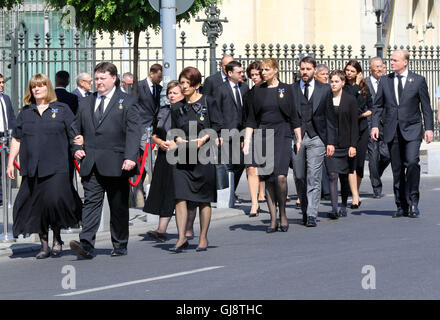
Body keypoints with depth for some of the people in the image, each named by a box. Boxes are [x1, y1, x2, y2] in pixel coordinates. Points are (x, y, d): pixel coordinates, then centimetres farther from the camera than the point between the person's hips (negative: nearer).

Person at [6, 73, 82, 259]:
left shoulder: (62, 110, 6)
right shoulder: (25, 113, 14)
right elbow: (16, 139, 16)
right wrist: (10, 163, 10)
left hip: (56, 167, -3)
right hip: (32, 168, 3)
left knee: (55, 199, -16)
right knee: (36, 205, 2)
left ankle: (57, 239, 6)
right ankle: (44, 245, 12)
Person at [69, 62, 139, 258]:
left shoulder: (127, 102, 2)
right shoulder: (85, 103, 15)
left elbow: (133, 133, -8)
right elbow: (74, 130, 26)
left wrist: (130, 157, -20)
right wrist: (76, 149, 8)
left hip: (116, 165, -3)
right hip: (90, 165, 3)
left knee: (118, 206, 6)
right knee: (91, 202, -7)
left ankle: (120, 246, 18)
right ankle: (86, 245, -16)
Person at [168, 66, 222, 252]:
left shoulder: (208, 102, 2)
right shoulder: (177, 108, 13)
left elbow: (217, 125, -1)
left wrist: (203, 139, -14)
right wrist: (179, 139, -3)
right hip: (182, 157, 3)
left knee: (204, 199, 3)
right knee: (180, 196, -8)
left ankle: (203, 238, 12)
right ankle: (181, 238, -7)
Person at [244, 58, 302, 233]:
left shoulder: (285, 89, 3)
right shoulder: (258, 91, 8)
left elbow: (294, 116, 5)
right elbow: (251, 119, 10)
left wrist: (299, 139, 2)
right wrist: (247, 141, 2)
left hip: (282, 135, -2)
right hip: (263, 136, 3)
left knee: (280, 176, -17)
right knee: (268, 179, 1)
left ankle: (283, 214, 1)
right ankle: (273, 220, 6)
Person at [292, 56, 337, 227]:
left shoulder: (324, 90, 8)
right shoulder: (291, 90, 7)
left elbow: (330, 117, 7)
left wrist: (331, 142, 1)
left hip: (316, 138, -1)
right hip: (296, 138, 1)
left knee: (314, 178, -9)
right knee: (299, 178, 5)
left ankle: (311, 215, -10)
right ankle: (305, 211, 21)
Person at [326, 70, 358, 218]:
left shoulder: (350, 100, 2)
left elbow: (354, 123, 0)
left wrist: (353, 145, -6)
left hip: (344, 143, 0)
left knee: (344, 176, 8)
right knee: (332, 175, -11)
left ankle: (343, 207, 21)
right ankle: (334, 208, -15)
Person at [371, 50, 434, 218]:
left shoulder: (418, 80, 4)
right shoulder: (385, 81, 10)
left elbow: (426, 107, 5)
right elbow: (378, 105, 12)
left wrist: (429, 128, -3)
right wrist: (375, 125, -1)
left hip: (412, 129, -3)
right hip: (392, 131, 3)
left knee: (412, 162, -19)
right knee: (397, 169, 4)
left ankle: (413, 201, -6)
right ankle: (402, 206, 11)